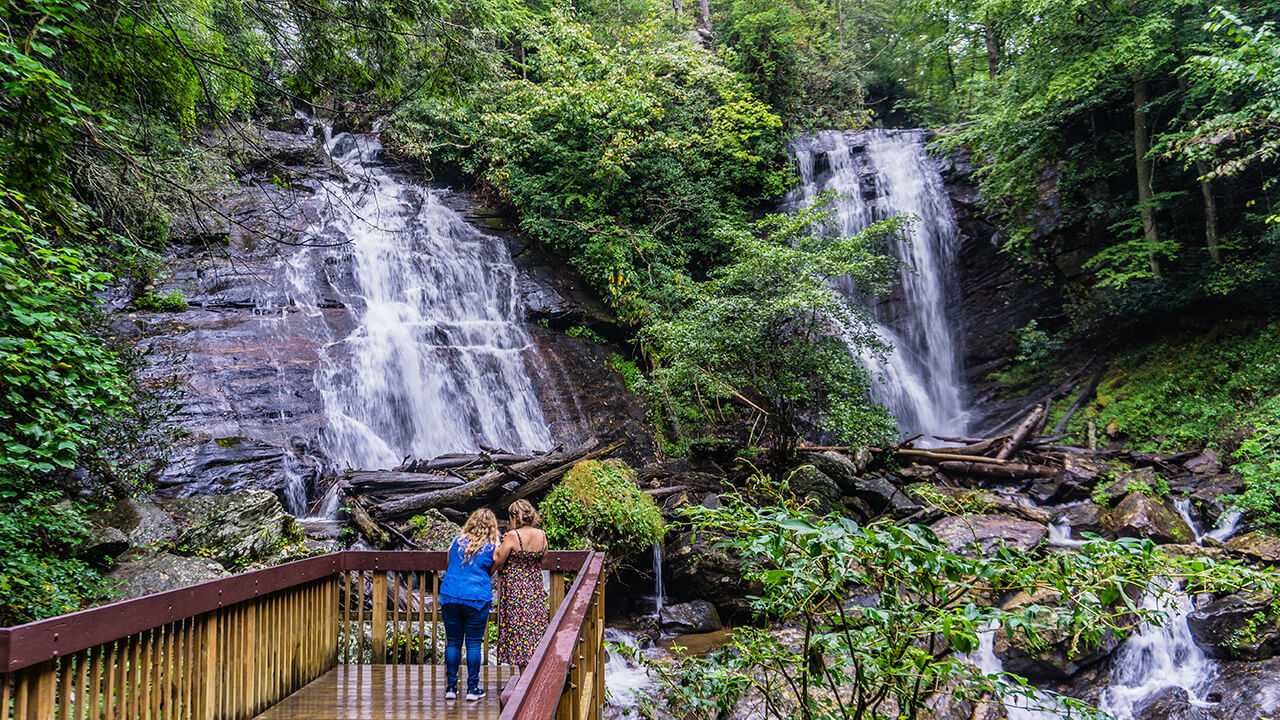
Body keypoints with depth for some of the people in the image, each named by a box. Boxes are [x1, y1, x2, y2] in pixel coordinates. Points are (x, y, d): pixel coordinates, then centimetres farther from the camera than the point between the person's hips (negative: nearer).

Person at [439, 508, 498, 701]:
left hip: (450, 596, 3)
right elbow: (490, 572, 9)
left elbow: (447, 567, 16)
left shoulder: (457, 541, 5)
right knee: (473, 643, 5)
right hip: (477, 598, -2)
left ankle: (451, 686, 15)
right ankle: (472, 688, 10)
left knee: (453, 642, 10)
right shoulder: (491, 548, -2)